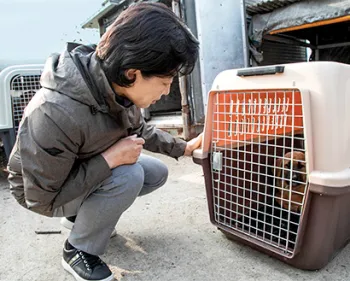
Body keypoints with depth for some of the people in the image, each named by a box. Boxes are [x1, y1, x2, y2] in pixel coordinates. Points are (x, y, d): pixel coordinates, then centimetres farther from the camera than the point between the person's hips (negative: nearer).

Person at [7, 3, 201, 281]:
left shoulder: (117, 85, -18)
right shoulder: (55, 114, -41)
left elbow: (139, 130, 3)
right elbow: (42, 198, -28)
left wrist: (184, 147, -3)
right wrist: (110, 159, -35)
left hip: (90, 171, 7)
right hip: (42, 191, -6)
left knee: (157, 173, 1)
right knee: (129, 175, -30)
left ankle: (85, 211, 16)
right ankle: (78, 252, -4)